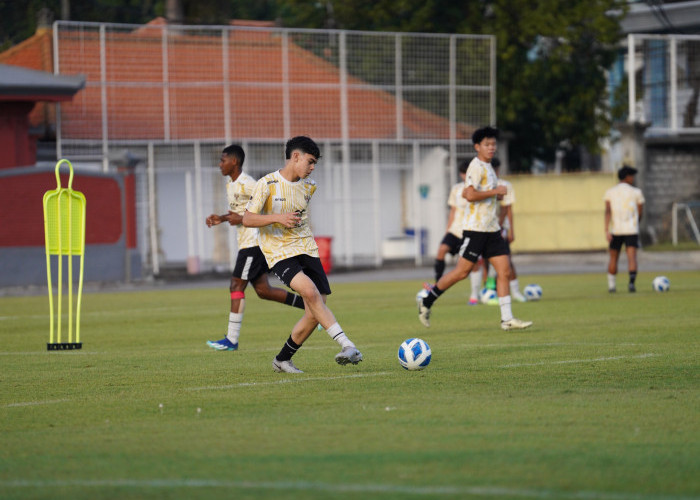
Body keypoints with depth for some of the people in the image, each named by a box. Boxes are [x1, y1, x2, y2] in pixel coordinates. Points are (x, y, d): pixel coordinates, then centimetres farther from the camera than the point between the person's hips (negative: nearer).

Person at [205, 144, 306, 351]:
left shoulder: (247, 184, -15)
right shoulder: (230, 185, 15)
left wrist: (242, 219, -20)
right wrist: (221, 218, 11)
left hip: (254, 241, -10)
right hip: (246, 243, 10)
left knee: (236, 286, -9)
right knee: (263, 290, 9)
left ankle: (232, 340, -7)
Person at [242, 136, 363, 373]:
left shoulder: (308, 186, 10)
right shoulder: (267, 184, -8)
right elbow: (247, 219, -10)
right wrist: (277, 218, -20)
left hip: (307, 251, 6)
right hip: (279, 253, -6)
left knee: (314, 314, -4)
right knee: (310, 291, -30)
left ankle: (282, 360, 16)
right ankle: (347, 346, -33)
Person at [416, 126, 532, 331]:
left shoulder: (487, 167, 17)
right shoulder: (476, 166, -12)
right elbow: (470, 195, -24)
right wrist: (495, 192, -15)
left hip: (492, 229, 9)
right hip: (475, 228, -9)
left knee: (504, 270, -1)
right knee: (462, 271, -6)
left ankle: (507, 319, -3)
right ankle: (427, 301, 9)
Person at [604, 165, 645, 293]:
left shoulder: (610, 192, 4)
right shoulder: (636, 192, 3)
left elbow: (608, 211, -8)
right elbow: (640, 212, 10)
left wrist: (607, 230, -14)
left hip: (615, 230, 2)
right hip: (631, 230, -2)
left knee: (613, 258, 16)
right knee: (632, 257, -9)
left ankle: (611, 285, 23)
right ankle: (631, 281, -31)